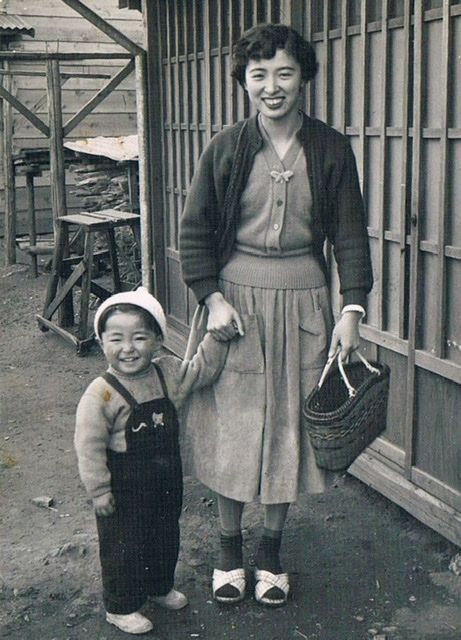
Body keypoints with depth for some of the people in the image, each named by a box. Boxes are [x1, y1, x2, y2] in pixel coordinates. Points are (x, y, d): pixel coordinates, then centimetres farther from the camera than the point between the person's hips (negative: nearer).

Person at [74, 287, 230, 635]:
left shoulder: (168, 372, -6)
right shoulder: (101, 393, -22)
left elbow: (204, 368, 8)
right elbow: (89, 445, -19)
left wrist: (217, 336, -5)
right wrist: (99, 489, -17)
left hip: (167, 480, 6)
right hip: (123, 486, -6)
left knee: (166, 537, 23)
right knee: (123, 546, 8)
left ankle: (160, 586, 48)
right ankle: (121, 607, 29)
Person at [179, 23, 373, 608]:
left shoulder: (330, 149, -1)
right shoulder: (225, 148, -2)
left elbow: (350, 236, 1)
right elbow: (193, 232, 1)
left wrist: (352, 308, -8)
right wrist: (212, 298, -10)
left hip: (302, 303, 1)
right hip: (236, 299, 0)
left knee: (290, 428, 8)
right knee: (231, 427, 5)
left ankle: (271, 548, 28)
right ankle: (229, 548, 26)